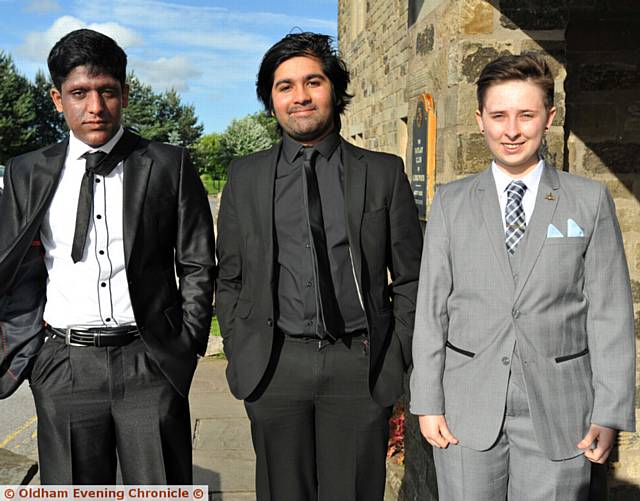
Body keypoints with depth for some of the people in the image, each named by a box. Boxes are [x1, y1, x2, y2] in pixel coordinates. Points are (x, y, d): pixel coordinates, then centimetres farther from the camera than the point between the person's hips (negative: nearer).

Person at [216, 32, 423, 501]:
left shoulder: (384, 172, 4)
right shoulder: (246, 177, 7)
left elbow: (410, 277, 6)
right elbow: (229, 281, 10)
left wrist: (400, 358, 0)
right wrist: (240, 356, 3)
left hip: (361, 365, -1)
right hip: (274, 366, 1)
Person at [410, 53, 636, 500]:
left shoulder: (591, 201, 3)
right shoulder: (451, 203, 6)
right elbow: (431, 309, 4)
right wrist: (428, 403, 0)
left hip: (558, 413, 0)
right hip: (467, 411, 1)